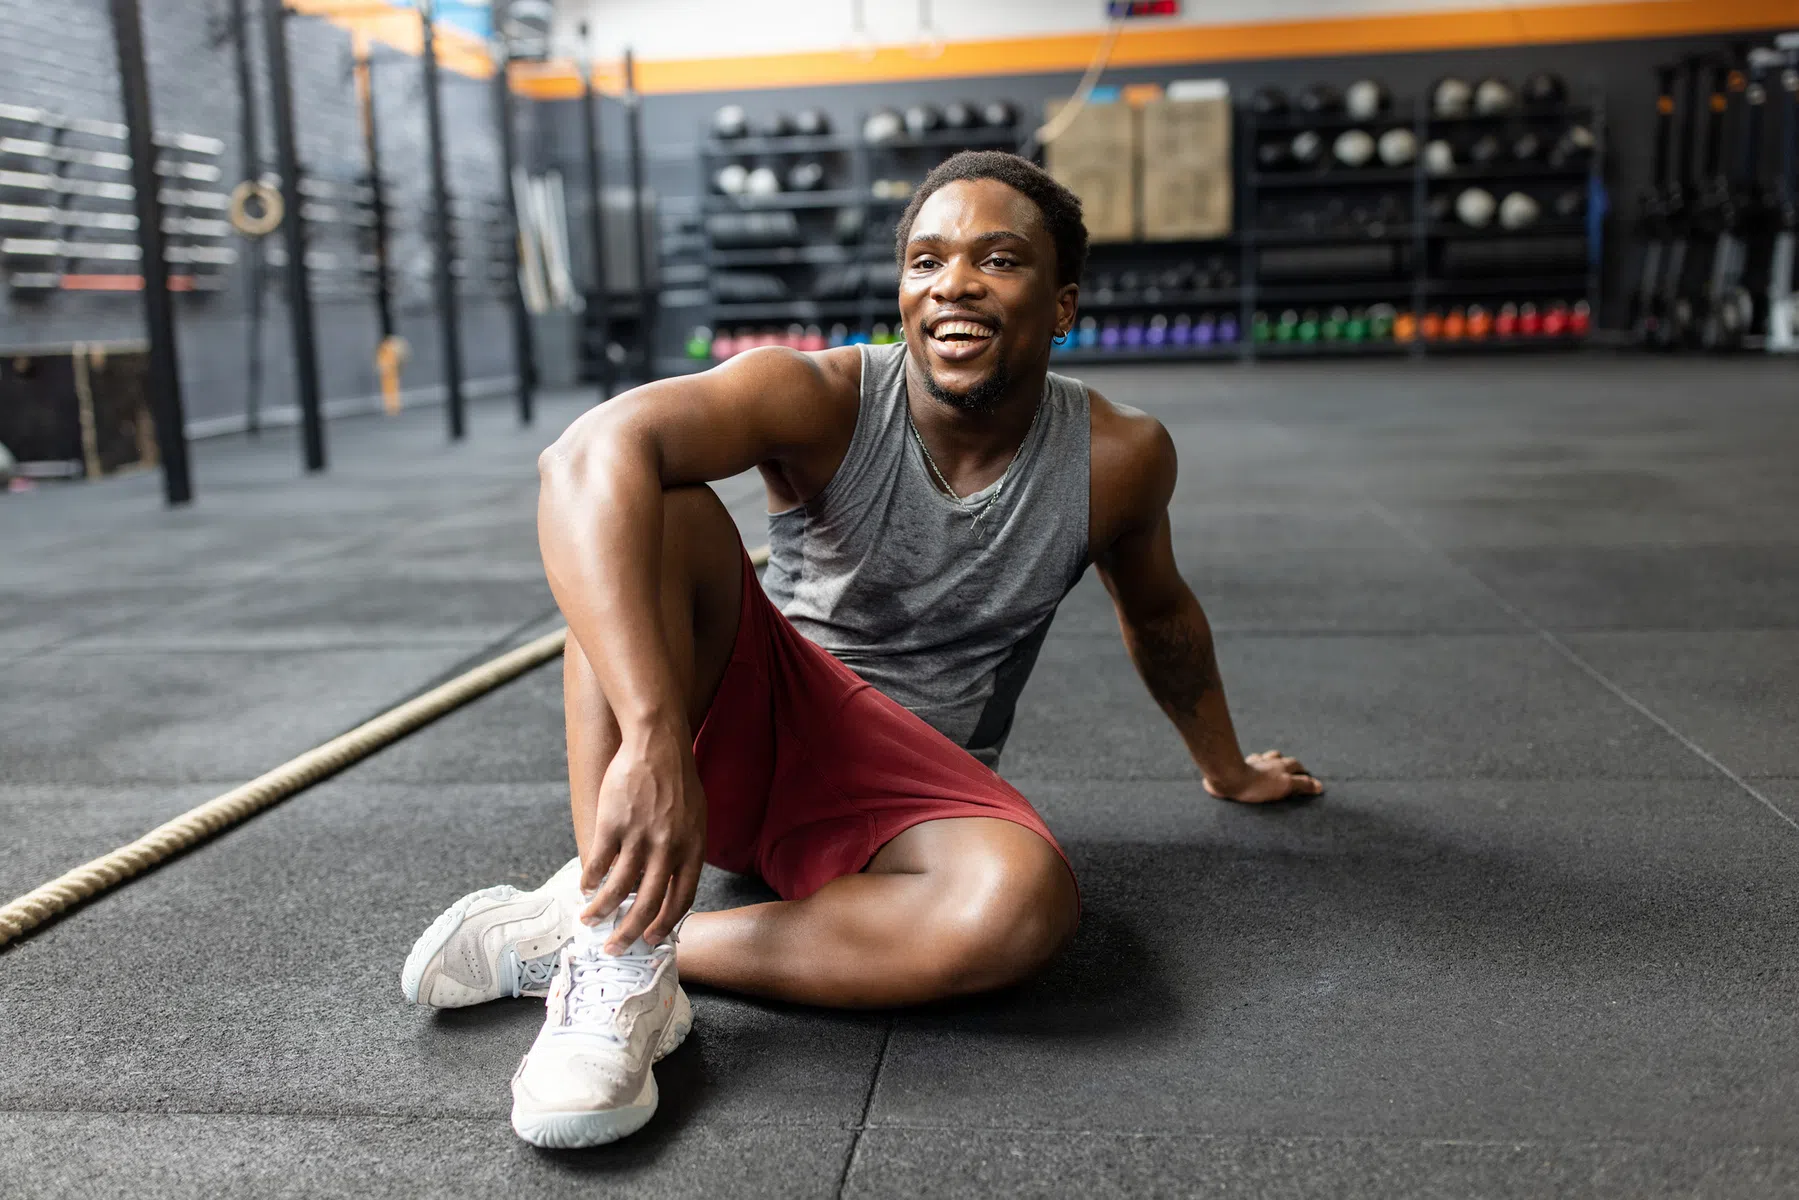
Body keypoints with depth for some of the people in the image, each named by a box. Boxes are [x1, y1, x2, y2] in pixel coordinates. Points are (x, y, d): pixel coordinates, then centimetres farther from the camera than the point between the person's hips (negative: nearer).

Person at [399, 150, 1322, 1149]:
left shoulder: (1116, 458, -7)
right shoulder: (824, 401, -17)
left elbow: (1158, 612, 15)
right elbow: (587, 459, -34)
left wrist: (1226, 768, 29)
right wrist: (653, 740, -47)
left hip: (904, 787, 2)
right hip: (743, 724, -1)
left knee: (1025, 900, -34)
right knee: (657, 509, -28)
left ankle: (566, 935, -24)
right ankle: (619, 951, -32)